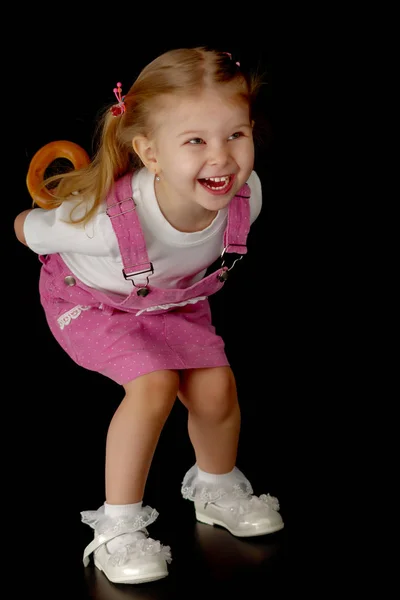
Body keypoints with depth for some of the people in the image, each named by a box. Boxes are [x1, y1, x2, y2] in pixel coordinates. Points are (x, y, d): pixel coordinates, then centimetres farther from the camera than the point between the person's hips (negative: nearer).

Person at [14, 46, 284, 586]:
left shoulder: (246, 193, -29)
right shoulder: (106, 219, -42)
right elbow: (25, 229, -21)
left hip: (175, 301, 4)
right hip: (90, 300, -4)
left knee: (216, 388, -9)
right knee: (154, 384, -24)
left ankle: (217, 490, 24)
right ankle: (118, 526, -5)